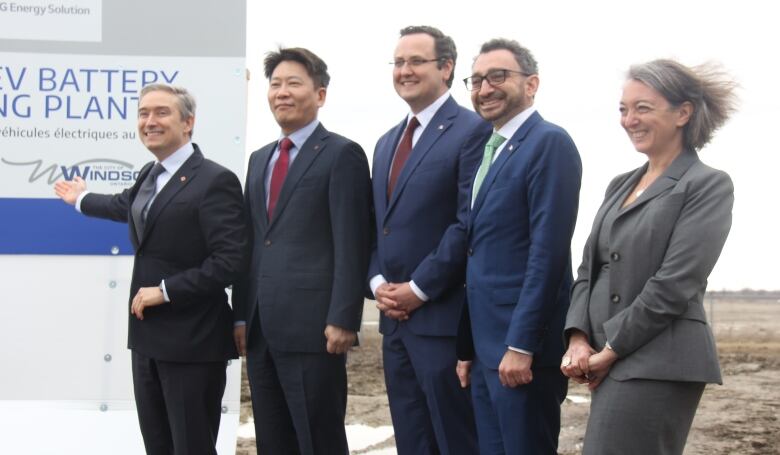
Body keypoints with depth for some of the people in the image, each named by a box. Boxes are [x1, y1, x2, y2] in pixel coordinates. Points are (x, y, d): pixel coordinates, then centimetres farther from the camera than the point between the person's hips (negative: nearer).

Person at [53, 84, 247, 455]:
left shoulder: (214, 180, -14)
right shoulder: (150, 175, 12)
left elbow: (230, 261, -21)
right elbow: (126, 205, 35)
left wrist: (165, 291, -19)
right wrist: (82, 199, 53)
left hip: (191, 340, -8)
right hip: (148, 335, 8)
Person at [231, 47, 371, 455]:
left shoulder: (341, 154, -4)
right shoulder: (259, 159, 19)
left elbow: (350, 245, -10)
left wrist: (342, 320, -16)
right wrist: (241, 315, 12)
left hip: (313, 329, -7)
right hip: (262, 329, 7)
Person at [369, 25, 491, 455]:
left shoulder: (472, 131, -8)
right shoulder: (387, 141, 19)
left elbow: (470, 222, -15)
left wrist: (419, 289, -15)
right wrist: (378, 282, 3)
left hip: (442, 317, -8)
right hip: (395, 318, 8)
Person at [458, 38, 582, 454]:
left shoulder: (549, 143, -10)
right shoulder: (491, 151, 18)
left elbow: (547, 251, -17)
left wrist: (521, 346, -20)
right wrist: (469, 347, 14)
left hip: (522, 345, -9)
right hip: (487, 348, 9)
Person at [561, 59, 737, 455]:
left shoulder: (708, 185, -5)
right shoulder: (620, 186, 18)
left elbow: (674, 284, -12)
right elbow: (589, 268, 16)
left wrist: (611, 349, -11)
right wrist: (578, 339, -1)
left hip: (658, 365, -7)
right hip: (611, 362, 7)